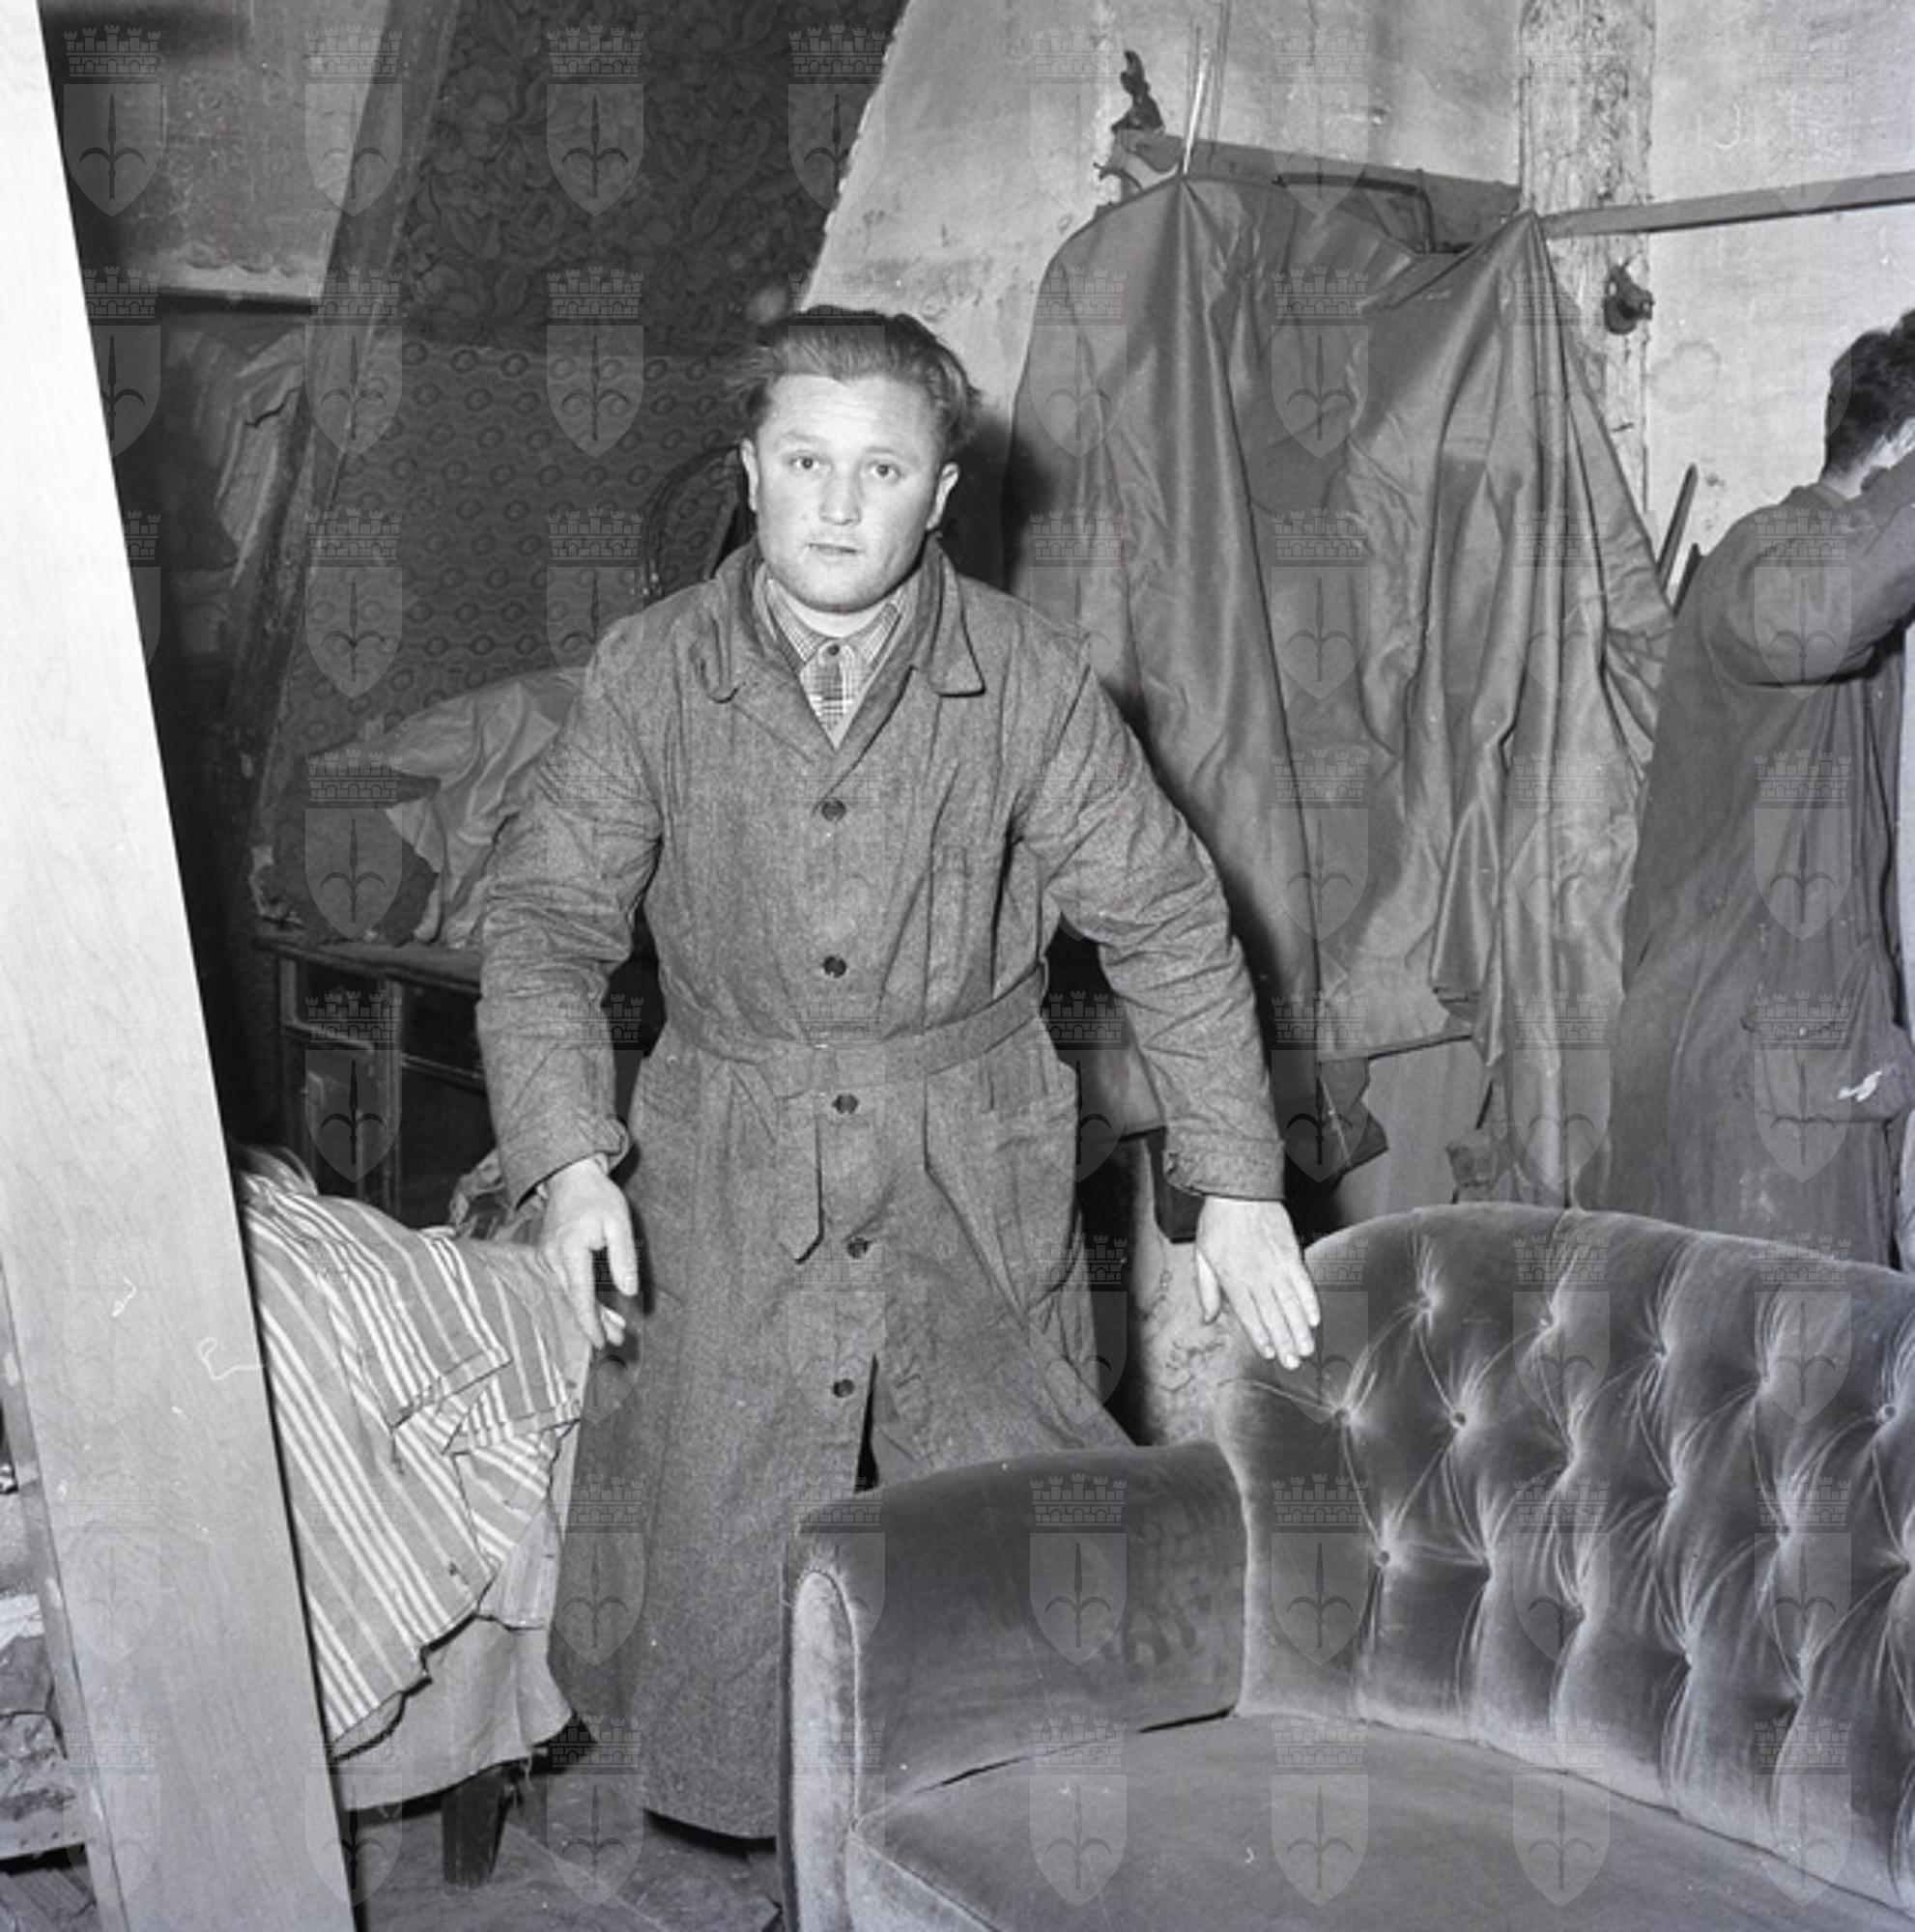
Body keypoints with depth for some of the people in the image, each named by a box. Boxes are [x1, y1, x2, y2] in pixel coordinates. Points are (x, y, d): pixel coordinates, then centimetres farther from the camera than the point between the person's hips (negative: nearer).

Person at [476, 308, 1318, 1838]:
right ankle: (776, 1850, 28)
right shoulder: (653, 675, -5)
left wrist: (1238, 1186, -5)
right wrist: (571, 1162, -15)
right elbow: (549, 921, -2)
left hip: (978, 1186, 0)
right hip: (732, 1185, 1)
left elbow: (1166, 924, -2)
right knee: (717, 1557, 1)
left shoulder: (1030, 681, -6)